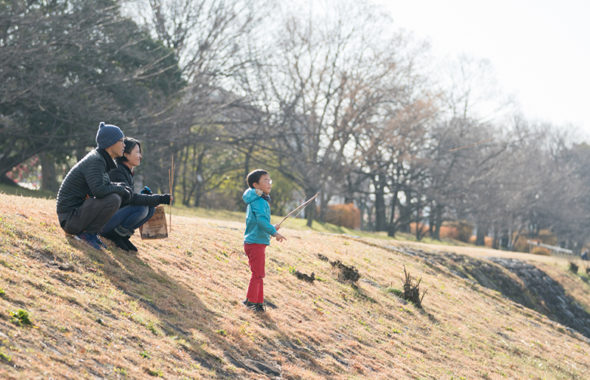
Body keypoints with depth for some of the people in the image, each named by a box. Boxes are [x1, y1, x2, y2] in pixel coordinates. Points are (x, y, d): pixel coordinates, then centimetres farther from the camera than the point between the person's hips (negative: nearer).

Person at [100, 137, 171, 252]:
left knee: (150, 208, -3)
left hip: (115, 214, 9)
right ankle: (116, 234, -11)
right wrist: (159, 199, -25)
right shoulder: (116, 171, -18)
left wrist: (144, 193, -5)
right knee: (142, 208, -25)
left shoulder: (127, 171, 12)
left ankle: (122, 234, -1)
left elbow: (129, 197, 15)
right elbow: (130, 198, -26)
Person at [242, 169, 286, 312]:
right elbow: (261, 220, -30)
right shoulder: (259, 201, -15)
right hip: (255, 242, -10)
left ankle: (258, 301, 21)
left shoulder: (257, 201, 17)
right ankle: (251, 300, 0)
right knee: (257, 273, -6)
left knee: (259, 274, 15)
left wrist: (271, 228, 34)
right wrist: (274, 232, -37)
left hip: (257, 243, 10)